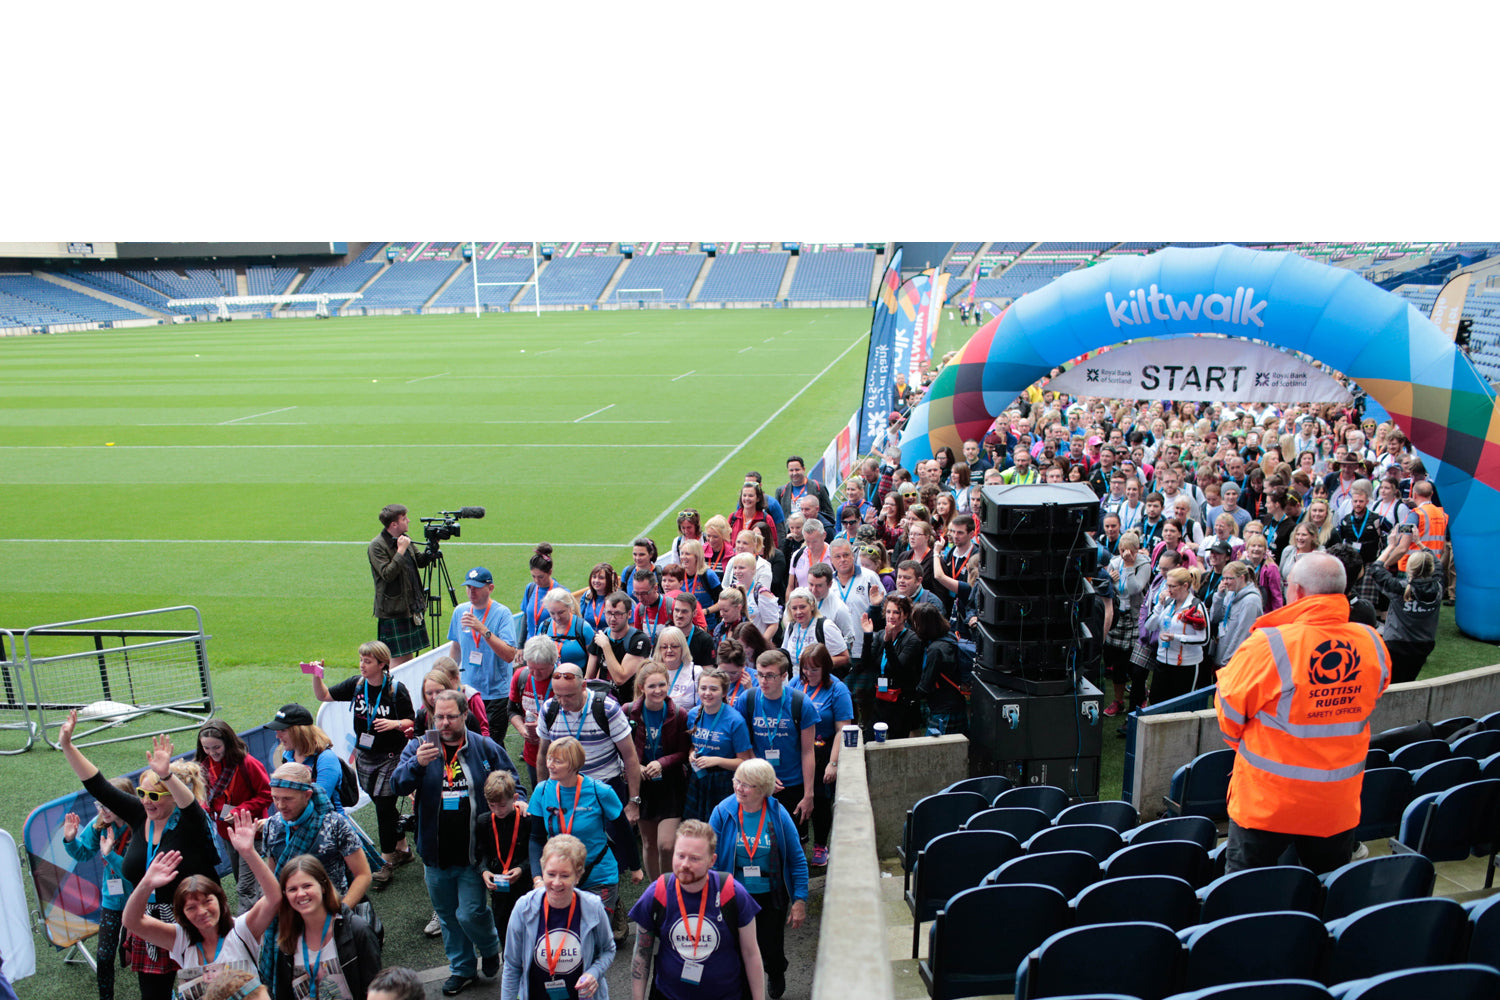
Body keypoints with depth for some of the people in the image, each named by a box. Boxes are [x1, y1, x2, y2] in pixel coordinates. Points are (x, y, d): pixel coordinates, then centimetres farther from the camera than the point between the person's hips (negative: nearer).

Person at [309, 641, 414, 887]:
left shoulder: (396, 689, -14)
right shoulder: (356, 684, -1)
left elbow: (410, 722, -8)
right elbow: (324, 695, 4)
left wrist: (395, 724, -28)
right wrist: (317, 677, -13)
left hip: (391, 757, -5)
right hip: (365, 756, 5)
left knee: (384, 806, -4)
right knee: (383, 804, 15)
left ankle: (387, 862, 7)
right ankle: (402, 849, 32)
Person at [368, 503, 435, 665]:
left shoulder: (404, 538, 9)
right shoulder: (377, 546, -14)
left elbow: (420, 561, 16)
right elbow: (387, 574, -22)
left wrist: (431, 549, -3)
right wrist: (401, 550, -22)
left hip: (412, 607, 8)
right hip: (394, 610, -8)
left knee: (409, 655, 13)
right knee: (399, 658, -6)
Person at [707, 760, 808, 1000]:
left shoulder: (778, 815, -13)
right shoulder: (723, 811, -13)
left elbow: (797, 860, -4)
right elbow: (711, 856, -2)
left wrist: (800, 901, -5)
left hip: (771, 897, 0)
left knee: (771, 950, 9)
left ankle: (775, 974, 47)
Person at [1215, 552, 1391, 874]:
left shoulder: (1268, 645, -22)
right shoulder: (1372, 644, -7)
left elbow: (1229, 714, -10)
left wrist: (1239, 742, 12)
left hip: (1266, 801, -4)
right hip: (1339, 804, 4)